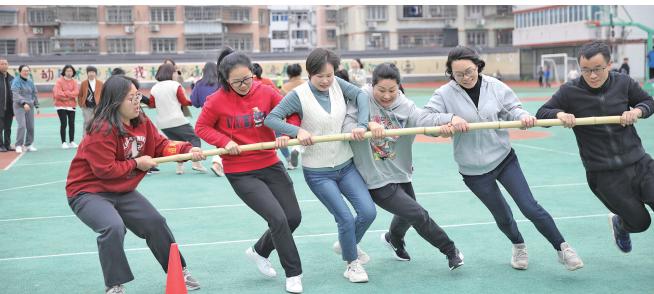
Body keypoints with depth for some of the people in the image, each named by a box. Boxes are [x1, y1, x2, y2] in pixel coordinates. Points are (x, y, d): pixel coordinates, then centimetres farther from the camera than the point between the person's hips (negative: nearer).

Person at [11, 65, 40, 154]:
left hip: (30, 107, 6)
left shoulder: (30, 82, 12)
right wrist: (24, 103, -29)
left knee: (30, 126, 4)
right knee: (22, 125, -17)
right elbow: (16, 94, -17)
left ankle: (28, 145, 17)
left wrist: (37, 106, 14)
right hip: (19, 107, -6)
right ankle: (18, 145, -7)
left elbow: (35, 94, 18)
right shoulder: (16, 81, -7)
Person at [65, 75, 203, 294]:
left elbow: (161, 145, 2)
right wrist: (137, 164, -17)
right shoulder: (102, 130, -27)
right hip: (88, 192, -8)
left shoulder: (142, 122, -1)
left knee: (154, 222, 9)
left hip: (121, 191, 8)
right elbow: (104, 170, -27)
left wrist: (188, 150, -15)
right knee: (113, 227, -32)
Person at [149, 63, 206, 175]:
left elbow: (151, 104, 9)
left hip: (162, 124, 6)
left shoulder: (154, 88, 7)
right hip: (177, 121, -6)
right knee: (194, 138, 4)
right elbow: (184, 102, -4)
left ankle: (180, 166, 11)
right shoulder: (175, 85, -6)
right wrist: (191, 102, 14)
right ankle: (196, 163, -10)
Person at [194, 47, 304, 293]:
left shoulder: (266, 92, -5)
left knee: (293, 217, 9)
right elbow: (201, 127, -1)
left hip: (271, 165, 5)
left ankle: (259, 252, 35)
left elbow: (293, 113, 3)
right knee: (278, 219, -14)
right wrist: (225, 142, -16)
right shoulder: (217, 101, -12)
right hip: (240, 173, -4)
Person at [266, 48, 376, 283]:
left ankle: (346, 245, 30)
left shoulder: (337, 84, -1)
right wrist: (298, 131, -28)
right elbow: (271, 118, -16)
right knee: (346, 219, -6)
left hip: (346, 165, 5)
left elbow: (361, 95, -6)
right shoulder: (299, 94, -14)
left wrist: (362, 125, -20)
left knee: (368, 212, -1)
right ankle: (352, 264, 21)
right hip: (318, 172, -5)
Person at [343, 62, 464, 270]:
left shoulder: (405, 106, -4)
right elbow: (347, 125, -22)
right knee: (418, 215, -7)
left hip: (400, 173, 6)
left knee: (406, 216, 26)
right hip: (375, 179, -6)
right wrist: (368, 125, -42)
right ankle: (450, 251, 14)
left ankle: (393, 239, 60)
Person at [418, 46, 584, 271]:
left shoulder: (495, 87, -6)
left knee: (530, 208, -4)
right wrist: (450, 118, -31)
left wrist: (523, 116, -23)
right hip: (473, 170, 0)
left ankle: (562, 248, 13)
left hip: (504, 159, 0)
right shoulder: (445, 94, -10)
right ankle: (519, 246, 45)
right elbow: (423, 120, -15)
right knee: (502, 217, 15)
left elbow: (512, 109, 0)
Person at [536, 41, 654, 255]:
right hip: (604, 176, -3)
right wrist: (559, 114, -24)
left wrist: (637, 111, -12)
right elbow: (541, 114, -3)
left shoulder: (623, 83, -2)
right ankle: (618, 225, 40)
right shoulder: (570, 92, -8)